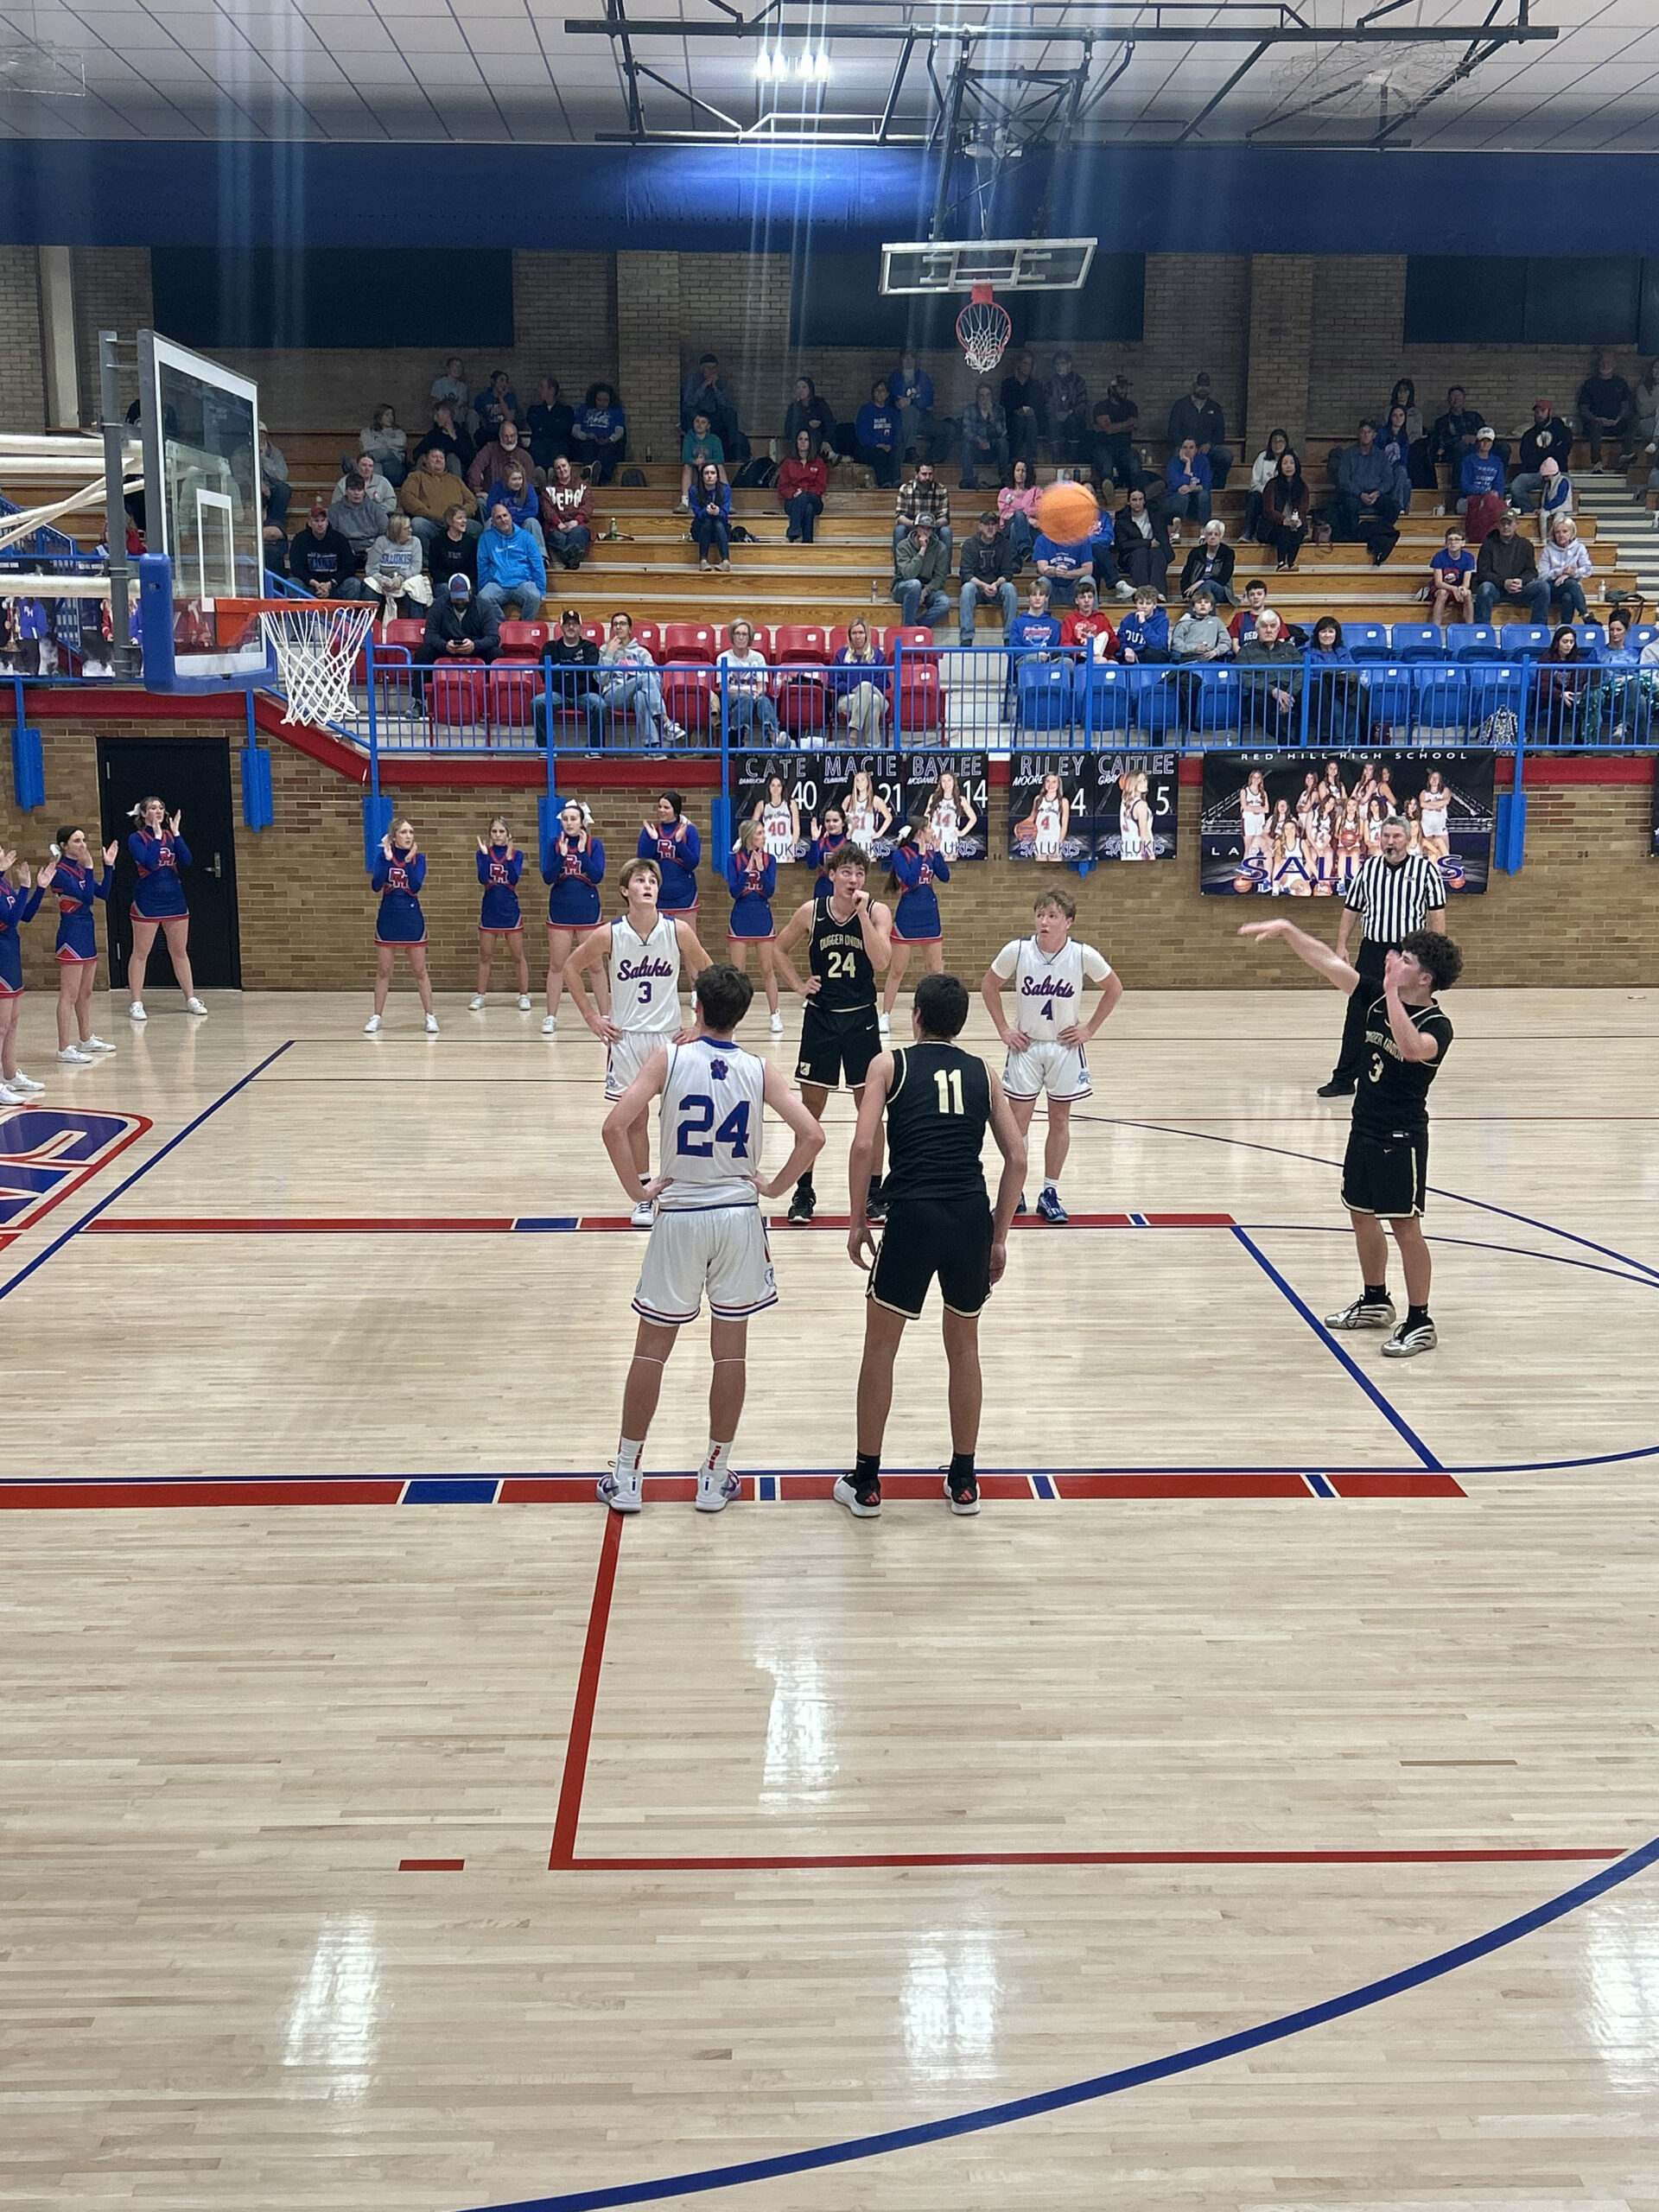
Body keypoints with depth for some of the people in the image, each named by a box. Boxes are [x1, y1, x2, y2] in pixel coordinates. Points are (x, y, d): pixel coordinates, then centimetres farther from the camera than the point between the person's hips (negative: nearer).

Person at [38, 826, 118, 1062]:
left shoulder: (79, 868, 11)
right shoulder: (60, 871, -14)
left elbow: (103, 893, 10)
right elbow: (87, 897, -22)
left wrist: (109, 866, 4)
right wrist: (89, 867, -24)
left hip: (86, 934, 9)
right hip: (71, 934, -9)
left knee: (86, 993, 17)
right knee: (69, 996, -7)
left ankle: (86, 1039, 28)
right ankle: (64, 1049, -5)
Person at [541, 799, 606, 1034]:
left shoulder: (594, 844, -2)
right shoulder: (554, 843, 1)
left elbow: (597, 876, -12)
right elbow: (547, 878, -6)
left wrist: (582, 851, -17)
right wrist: (562, 854, -16)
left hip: (588, 911, -1)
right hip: (560, 911, 1)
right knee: (557, 965, 6)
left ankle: (605, 1015, 10)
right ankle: (550, 1017, 12)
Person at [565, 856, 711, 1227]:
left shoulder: (678, 931, -9)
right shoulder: (609, 935, -10)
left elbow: (707, 974, 4)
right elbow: (571, 967, 5)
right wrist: (591, 1017, 2)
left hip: (669, 1035, 0)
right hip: (625, 1036, 0)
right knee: (633, 1117, 7)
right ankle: (643, 1197, 18)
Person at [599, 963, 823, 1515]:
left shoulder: (668, 1057, -7)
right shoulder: (758, 1071, -2)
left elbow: (616, 1126, -17)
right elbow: (811, 1135, -10)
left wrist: (636, 1187, -5)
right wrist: (774, 1186, 1)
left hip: (679, 1216, -1)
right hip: (739, 1216, 1)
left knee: (652, 1346, 10)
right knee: (730, 1349, 10)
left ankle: (626, 1477, 16)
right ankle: (715, 1479, 17)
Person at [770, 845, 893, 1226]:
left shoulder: (876, 912, -6)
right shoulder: (811, 912, -3)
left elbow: (881, 963, -20)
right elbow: (779, 950, 12)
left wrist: (861, 912, -22)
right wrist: (798, 985, -1)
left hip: (861, 1019, -1)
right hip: (820, 1019, 1)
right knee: (810, 1108, 6)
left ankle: (874, 1190, 15)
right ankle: (804, 1191, 17)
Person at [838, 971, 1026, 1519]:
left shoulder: (890, 1063, 8)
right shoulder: (983, 1072, 16)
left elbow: (864, 1146, -4)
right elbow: (1017, 1158, 10)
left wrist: (857, 1223, 4)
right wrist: (998, 1238, 17)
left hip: (913, 1215, -3)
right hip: (971, 1217, 3)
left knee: (880, 1347, 14)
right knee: (964, 1347, 20)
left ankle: (866, 1483, 20)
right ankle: (963, 1482, 28)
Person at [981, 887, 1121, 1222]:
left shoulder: (1084, 955, -15)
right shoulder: (1016, 951, -14)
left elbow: (1114, 989, 2)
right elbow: (989, 986, 3)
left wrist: (1090, 1028, -1)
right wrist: (1004, 1029, 0)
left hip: (1065, 1047, 0)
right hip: (1025, 1045, 0)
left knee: (1059, 1120, 7)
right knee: (1017, 1120, 0)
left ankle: (1050, 1193, 18)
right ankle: (1014, 1193, 13)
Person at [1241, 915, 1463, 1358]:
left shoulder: (1436, 1026, -18)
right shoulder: (1378, 999, 2)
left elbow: (1411, 1048, -41)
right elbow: (1329, 963, 2)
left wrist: (1392, 993, -39)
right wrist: (1287, 930, -6)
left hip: (1401, 1138, -8)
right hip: (1365, 1129, 8)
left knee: (1404, 1225, -3)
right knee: (1361, 1215, 18)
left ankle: (1419, 1323, 5)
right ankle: (1375, 1301, 35)